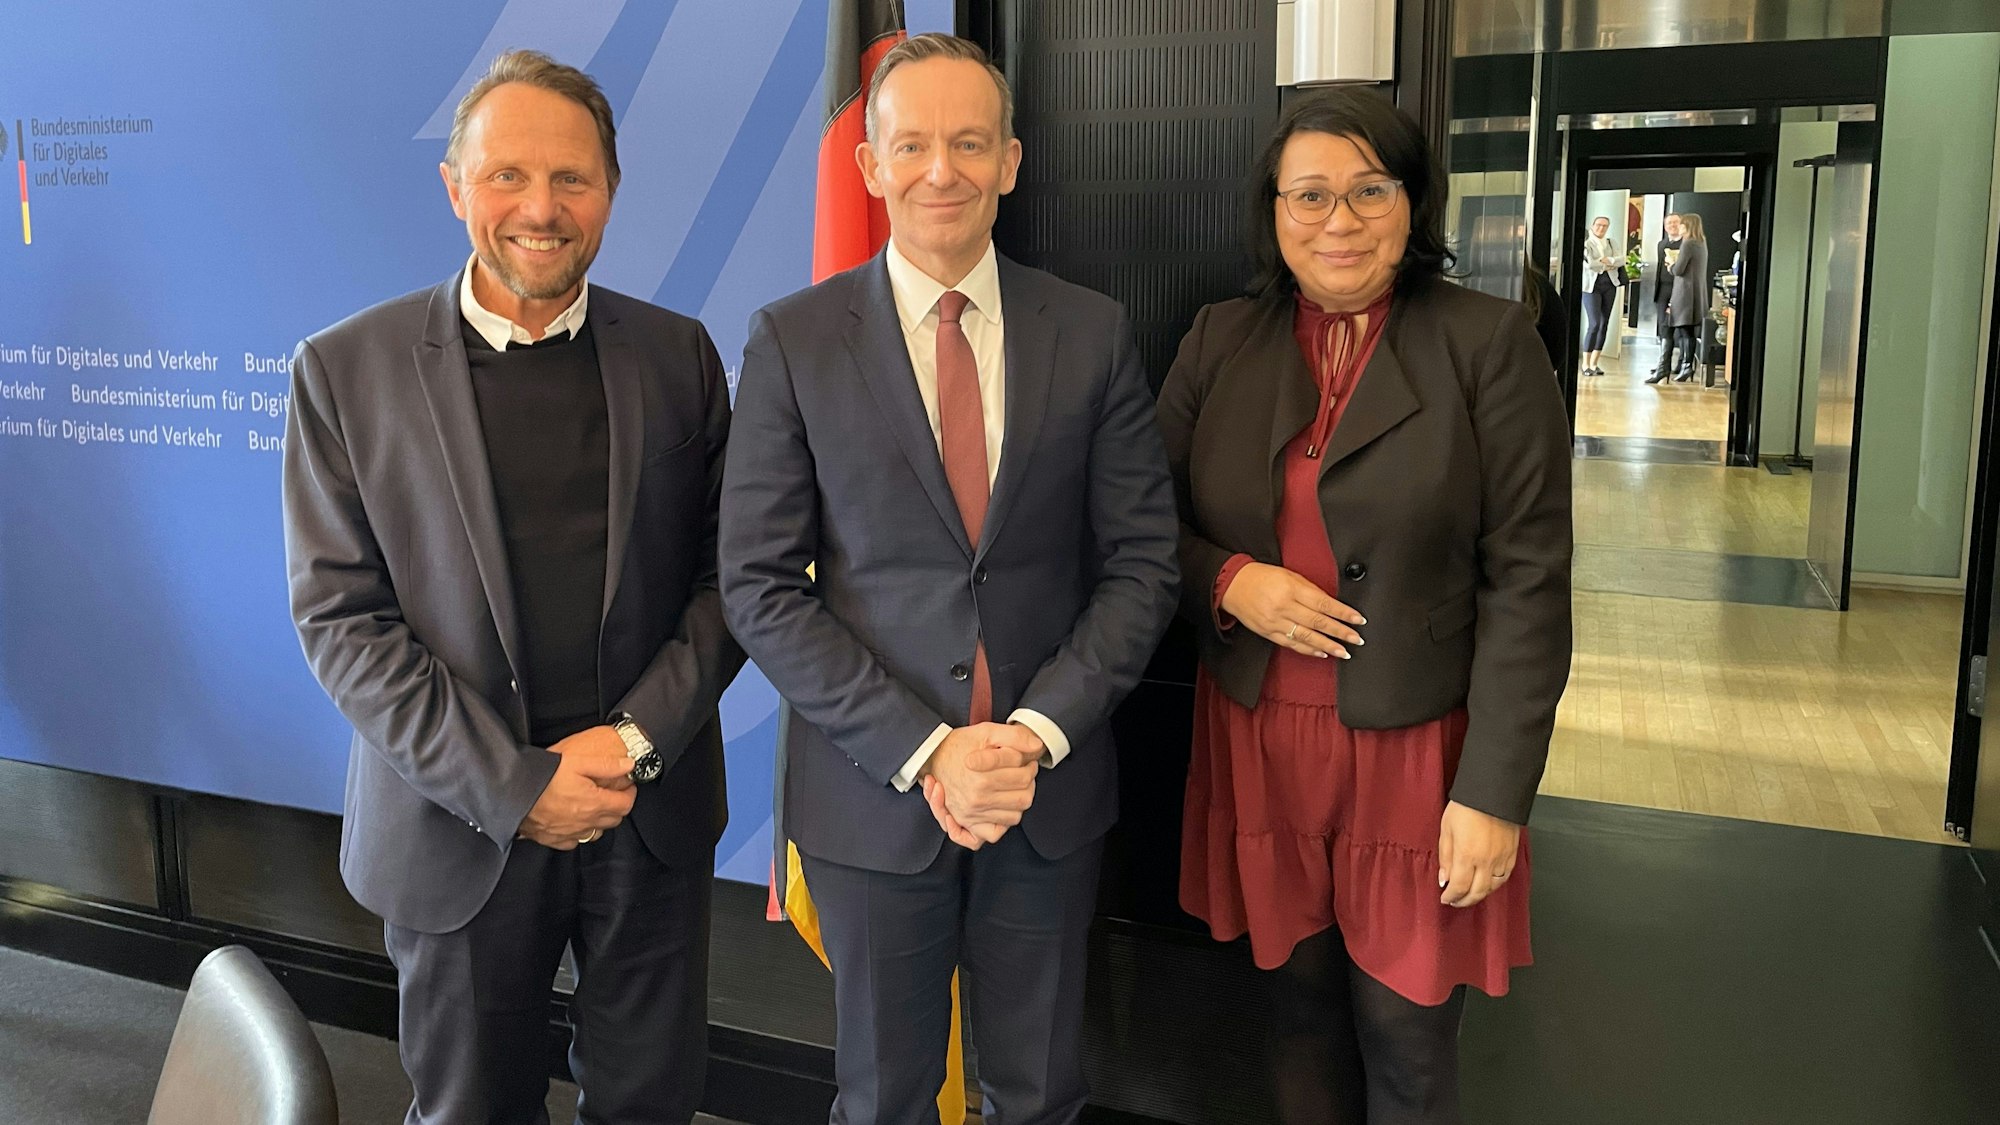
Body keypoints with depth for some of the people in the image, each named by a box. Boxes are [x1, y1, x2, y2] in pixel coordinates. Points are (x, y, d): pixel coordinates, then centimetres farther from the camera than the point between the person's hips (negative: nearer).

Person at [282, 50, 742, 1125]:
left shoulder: (678, 354, 1)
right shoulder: (345, 369, -5)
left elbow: (728, 573, 2)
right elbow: (340, 618, -8)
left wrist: (639, 740, -11)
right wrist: (510, 788, -14)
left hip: (654, 811, 2)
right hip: (461, 826, -1)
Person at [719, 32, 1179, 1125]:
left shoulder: (1093, 333, -1)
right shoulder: (791, 339, -5)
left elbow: (1141, 563, 0)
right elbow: (761, 586, -8)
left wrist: (1037, 732, -13)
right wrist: (923, 752, -15)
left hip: (1052, 784, 1)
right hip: (872, 790, -1)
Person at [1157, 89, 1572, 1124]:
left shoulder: (1487, 342, -6)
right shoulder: (1221, 339, 4)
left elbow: (1527, 580, -9)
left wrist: (1495, 794, -12)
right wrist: (1229, 582, -13)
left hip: (1416, 751, -2)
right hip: (1259, 745, 3)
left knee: (1406, 1039, 10)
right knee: (1300, 1009, 16)